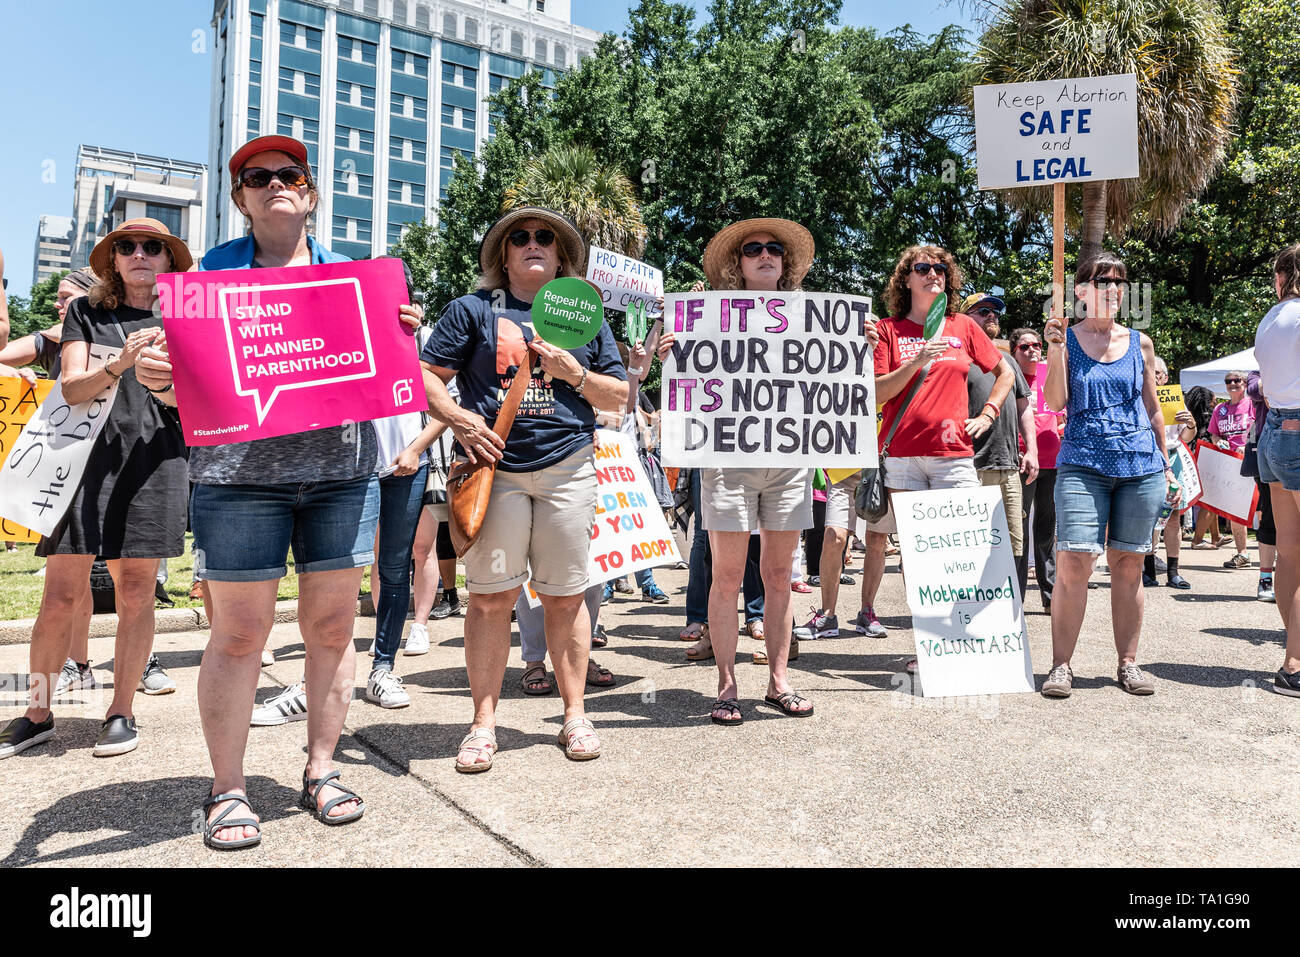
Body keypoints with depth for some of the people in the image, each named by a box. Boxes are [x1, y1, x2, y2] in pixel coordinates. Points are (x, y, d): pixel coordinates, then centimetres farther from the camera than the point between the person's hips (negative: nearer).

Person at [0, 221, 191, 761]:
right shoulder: (85, 312, 13)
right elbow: (72, 388, 1)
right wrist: (118, 367, -19)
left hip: (153, 457, 0)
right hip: (87, 454, 0)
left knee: (135, 590, 1)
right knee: (62, 591, -1)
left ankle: (121, 712, 12)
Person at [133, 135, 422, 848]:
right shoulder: (212, 271, 12)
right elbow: (184, 374, 8)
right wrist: (157, 377, -15)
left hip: (342, 468, 2)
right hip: (238, 469, -1)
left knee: (332, 625, 4)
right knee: (239, 632, -1)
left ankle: (320, 771, 20)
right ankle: (227, 790, 15)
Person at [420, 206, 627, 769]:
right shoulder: (473, 310, 10)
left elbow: (619, 398, 14)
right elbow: (426, 375, 6)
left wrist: (573, 372, -3)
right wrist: (458, 418, -11)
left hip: (568, 470, 2)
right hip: (493, 468, -1)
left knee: (565, 596, 5)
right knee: (490, 596, 0)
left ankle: (574, 715, 18)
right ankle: (483, 723, 12)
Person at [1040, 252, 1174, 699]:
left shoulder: (1139, 343, 13)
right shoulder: (1066, 338, 5)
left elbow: (1153, 409, 17)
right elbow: (1055, 403, -5)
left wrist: (1166, 467, 15)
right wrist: (1055, 350, -14)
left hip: (1140, 466, 3)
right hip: (1083, 465, -3)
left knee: (1128, 565, 6)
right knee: (1073, 563, -12)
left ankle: (1128, 663, 17)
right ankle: (1061, 666, -2)